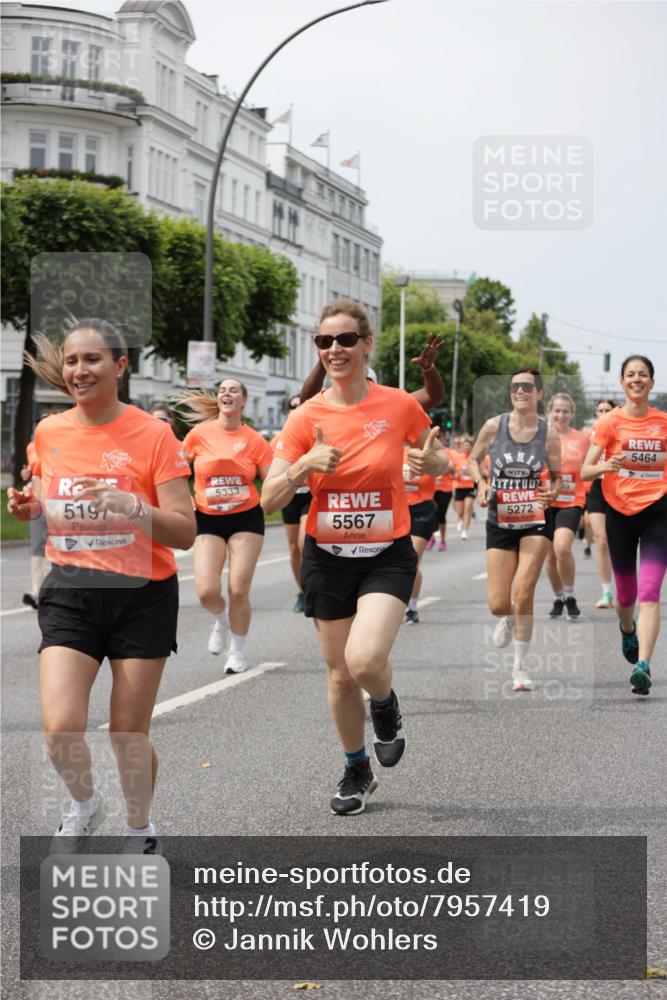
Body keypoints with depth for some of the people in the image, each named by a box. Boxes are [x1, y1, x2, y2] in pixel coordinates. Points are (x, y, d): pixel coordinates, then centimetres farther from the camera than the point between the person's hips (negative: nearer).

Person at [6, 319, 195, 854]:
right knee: (61, 729, -12)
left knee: (129, 734, 3)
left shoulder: (152, 434, -8)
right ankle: (85, 804, 21)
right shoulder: (48, 433, 4)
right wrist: (29, 507, -1)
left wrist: (131, 505, -28)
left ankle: (140, 829, 30)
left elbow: (186, 532, -11)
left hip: (142, 595, -2)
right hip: (69, 594, 3)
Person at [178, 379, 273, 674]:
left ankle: (237, 651, 18)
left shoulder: (254, 440, -3)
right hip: (208, 519, 1)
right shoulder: (200, 434, -2)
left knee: (238, 590, -4)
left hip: (246, 518, -1)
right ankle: (221, 621, 26)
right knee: (207, 591, -11)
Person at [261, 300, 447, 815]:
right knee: (340, 673, 10)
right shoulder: (306, 417, -5)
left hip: (388, 555, -2)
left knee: (365, 660, -24)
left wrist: (433, 461, -12)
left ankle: (387, 705, 14)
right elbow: (269, 499, -7)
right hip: (327, 557, 2)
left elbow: (438, 460, 11)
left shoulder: (400, 406, -6)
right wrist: (305, 465, -25)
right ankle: (357, 771, 34)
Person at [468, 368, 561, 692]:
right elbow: (473, 459, 10)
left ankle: (520, 667, 1)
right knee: (498, 604, 1)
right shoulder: (493, 426, -5)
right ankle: (509, 619, 42)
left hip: (535, 522, -1)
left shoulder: (549, 433, -5)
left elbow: (557, 475, 7)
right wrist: (481, 484, -9)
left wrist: (553, 491, -15)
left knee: (523, 593, -15)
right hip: (500, 522, 1)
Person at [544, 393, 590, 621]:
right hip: (546, 502, 2)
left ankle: (570, 597, -6)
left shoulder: (582, 438, 3)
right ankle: (558, 599, 28)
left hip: (571, 502, -2)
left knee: (562, 547, -22)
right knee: (550, 555, 7)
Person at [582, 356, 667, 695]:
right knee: (626, 593, 13)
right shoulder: (610, 422, -2)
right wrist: (606, 465, -24)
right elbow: (585, 471, -5)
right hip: (620, 511, 0)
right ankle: (627, 629, 48)